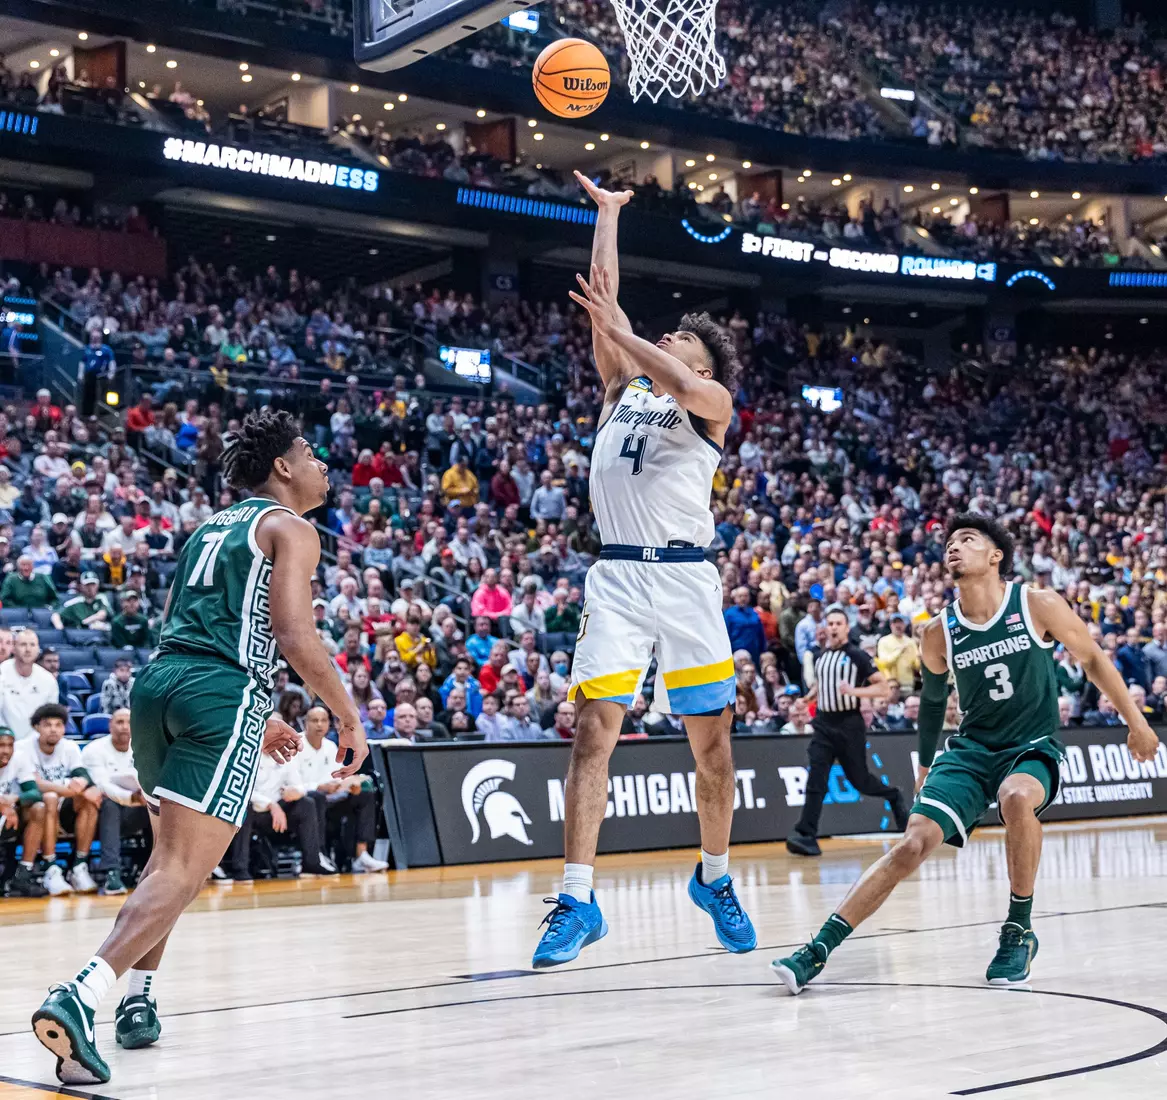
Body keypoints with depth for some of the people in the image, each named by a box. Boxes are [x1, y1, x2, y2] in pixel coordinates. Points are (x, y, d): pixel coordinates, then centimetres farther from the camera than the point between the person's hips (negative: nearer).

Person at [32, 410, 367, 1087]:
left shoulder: (213, 527, 28)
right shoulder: (290, 528, 4)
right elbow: (293, 635, -10)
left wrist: (256, 720, 35)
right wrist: (350, 717, -1)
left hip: (159, 680, 8)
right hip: (223, 696, -8)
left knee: (170, 853, 25)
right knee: (184, 871, -13)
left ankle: (139, 999, 25)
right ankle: (79, 999, -29)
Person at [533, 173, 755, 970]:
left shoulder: (714, 401, 9)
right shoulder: (623, 385, 20)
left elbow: (679, 387, -15)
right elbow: (603, 292, 17)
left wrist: (618, 330, -11)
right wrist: (609, 212, 22)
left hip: (685, 576, -2)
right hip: (618, 577, 2)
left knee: (712, 740, 4)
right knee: (594, 730, -10)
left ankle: (715, 878, 23)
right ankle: (579, 899, -12)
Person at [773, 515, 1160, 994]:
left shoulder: (1039, 605, -10)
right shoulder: (939, 632, -2)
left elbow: (1092, 658, 4)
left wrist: (1135, 722, 9)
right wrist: (924, 767, 24)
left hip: (1033, 748, -2)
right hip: (971, 748, 2)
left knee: (1017, 798, -37)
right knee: (912, 842, -15)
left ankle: (1019, 931, -16)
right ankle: (818, 949, -15)